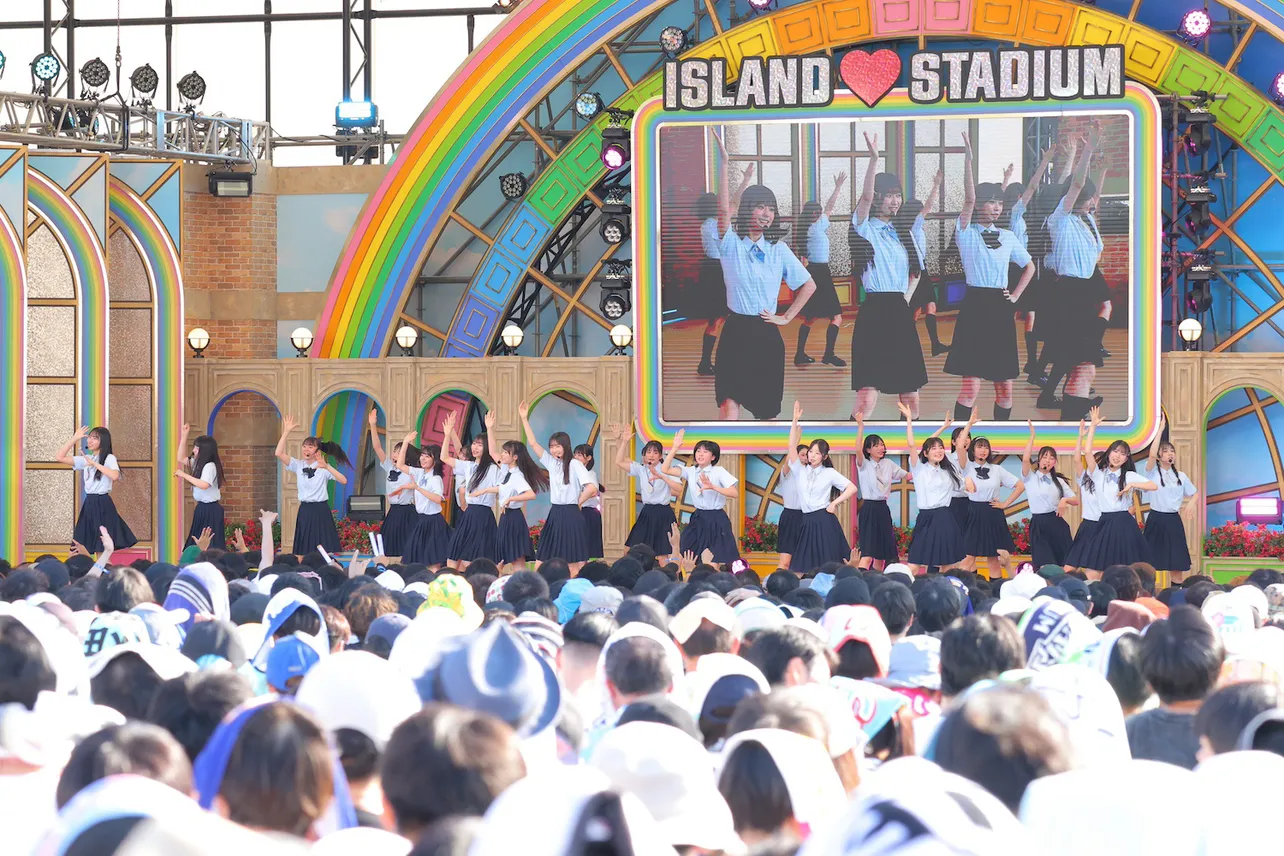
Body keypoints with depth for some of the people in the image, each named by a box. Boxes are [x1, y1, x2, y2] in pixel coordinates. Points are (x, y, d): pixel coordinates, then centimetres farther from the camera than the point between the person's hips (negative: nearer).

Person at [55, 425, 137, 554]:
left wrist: (94, 464, -19)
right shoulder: (85, 459, 11)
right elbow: (59, 457, 9)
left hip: (103, 505, -6)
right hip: (89, 504, 6)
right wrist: (74, 439, 6)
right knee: (81, 548, 3)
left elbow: (114, 476, -25)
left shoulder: (109, 458, -5)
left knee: (102, 550, -7)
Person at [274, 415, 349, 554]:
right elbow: (279, 454, -8)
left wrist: (328, 467, -29)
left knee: (325, 550, -4)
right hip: (305, 510, 3)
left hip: (321, 511, -3)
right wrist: (286, 432, -12)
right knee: (304, 550, 4)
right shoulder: (298, 465, 5)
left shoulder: (323, 467, -4)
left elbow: (344, 481, -17)